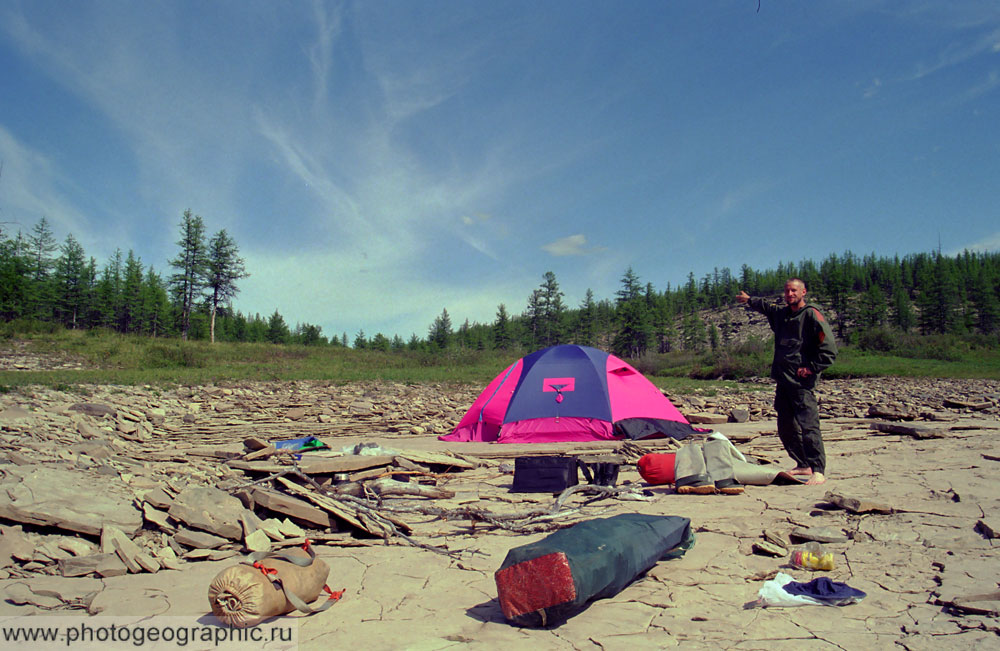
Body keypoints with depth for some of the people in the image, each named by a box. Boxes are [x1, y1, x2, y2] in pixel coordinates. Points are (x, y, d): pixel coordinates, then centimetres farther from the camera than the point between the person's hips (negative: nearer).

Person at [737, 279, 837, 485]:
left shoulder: (811, 315, -8)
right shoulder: (780, 313, 15)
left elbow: (829, 350, -12)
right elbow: (766, 307, 42)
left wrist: (811, 369, -12)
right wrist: (749, 300, 45)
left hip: (801, 382, -8)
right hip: (783, 381, 8)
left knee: (808, 425, -13)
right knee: (786, 427, 11)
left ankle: (818, 471, -10)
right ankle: (803, 465, 23)